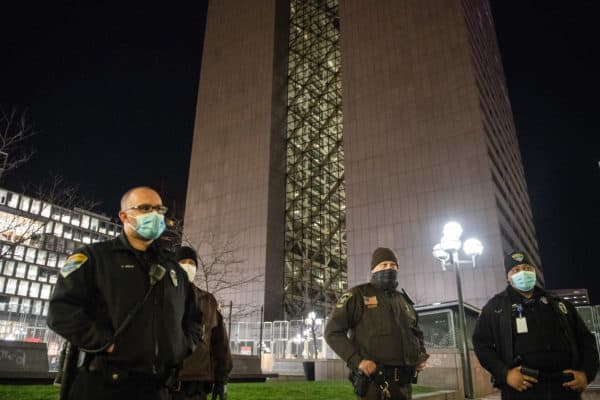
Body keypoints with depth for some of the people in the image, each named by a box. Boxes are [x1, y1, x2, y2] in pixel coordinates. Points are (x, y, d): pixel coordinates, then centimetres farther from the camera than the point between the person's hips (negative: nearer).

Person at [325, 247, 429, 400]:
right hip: (372, 382, -6)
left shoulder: (404, 300, 16)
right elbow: (332, 331, -8)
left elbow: (416, 333, 31)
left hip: (402, 383, 6)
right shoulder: (357, 295, -3)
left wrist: (421, 357, 11)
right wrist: (357, 361, -18)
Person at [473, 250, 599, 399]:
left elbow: (585, 339, 19)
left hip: (566, 388, 3)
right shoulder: (495, 306, 6)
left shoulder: (559, 305, 18)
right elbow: (481, 342, 1)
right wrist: (504, 373, -12)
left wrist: (586, 373, 2)